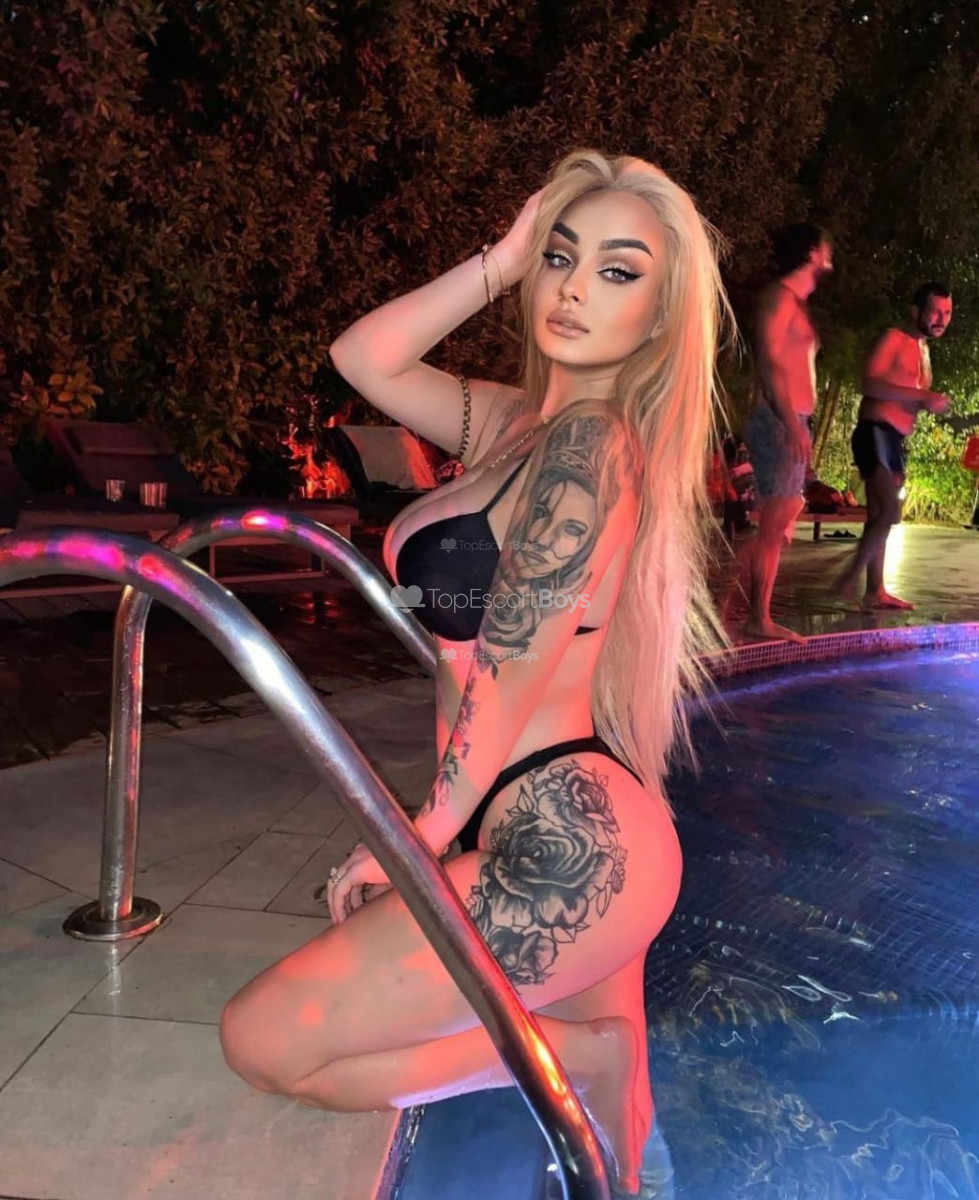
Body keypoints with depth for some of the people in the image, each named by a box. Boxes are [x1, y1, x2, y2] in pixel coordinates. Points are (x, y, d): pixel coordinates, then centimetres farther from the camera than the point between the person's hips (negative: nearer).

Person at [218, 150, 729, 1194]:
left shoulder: (588, 441, -15)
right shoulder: (526, 422, 10)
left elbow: (511, 683, -15)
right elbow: (364, 356, 10)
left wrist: (417, 836, -5)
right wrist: (504, 259, 6)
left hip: (556, 846, -9)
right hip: (577, 837, 9)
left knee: (262, 1041, -1)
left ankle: (576, 1051, 1)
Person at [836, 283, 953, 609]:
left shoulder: (923, 351, 24)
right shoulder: (893, 338, -4)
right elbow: (871, 383, -17)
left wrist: (931, 402, 6)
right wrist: (922, 396, -20)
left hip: (895, 441, 9)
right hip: (876, 434, -9)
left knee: (879, 515, 8)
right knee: (890, 512, -19)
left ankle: (875, 591, 10)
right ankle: (851, 578, -12)